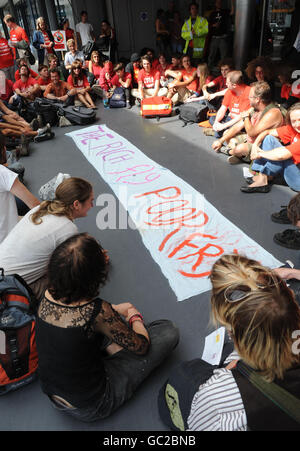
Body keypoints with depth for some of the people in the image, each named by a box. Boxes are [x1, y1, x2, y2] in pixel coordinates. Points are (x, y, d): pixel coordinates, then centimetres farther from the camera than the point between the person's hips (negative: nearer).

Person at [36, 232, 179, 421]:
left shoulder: (49, 295, -14)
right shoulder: (98, 312, -33)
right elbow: (141, 346, -15)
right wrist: (135, 316, 4)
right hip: (89, 408, -6)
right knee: (169, 331, -3)